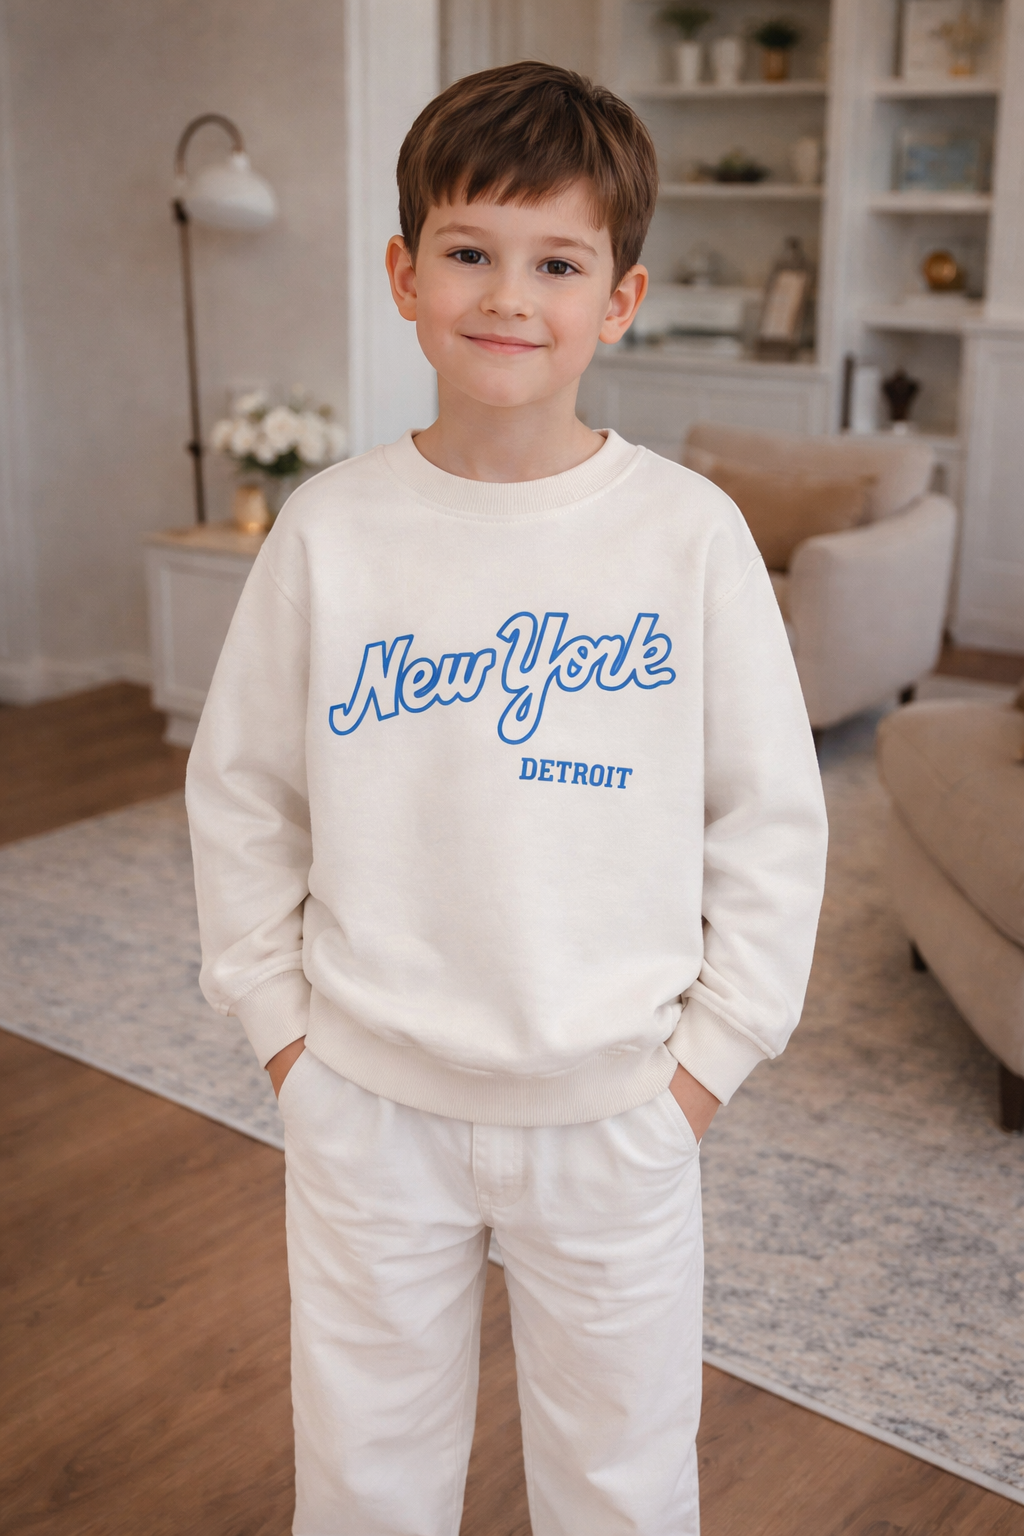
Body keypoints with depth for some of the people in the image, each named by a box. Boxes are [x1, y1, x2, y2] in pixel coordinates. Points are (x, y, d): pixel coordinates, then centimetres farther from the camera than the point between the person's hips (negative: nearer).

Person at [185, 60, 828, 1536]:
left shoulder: (691, 531, -9)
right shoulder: (331, 529, -6)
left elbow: (773, 815, -4)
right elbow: (240, 792, 3)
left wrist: (710, 1052, -4)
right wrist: (281, 1020, 1)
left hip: (613, 1107, 0)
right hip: (368, 1102, 1)